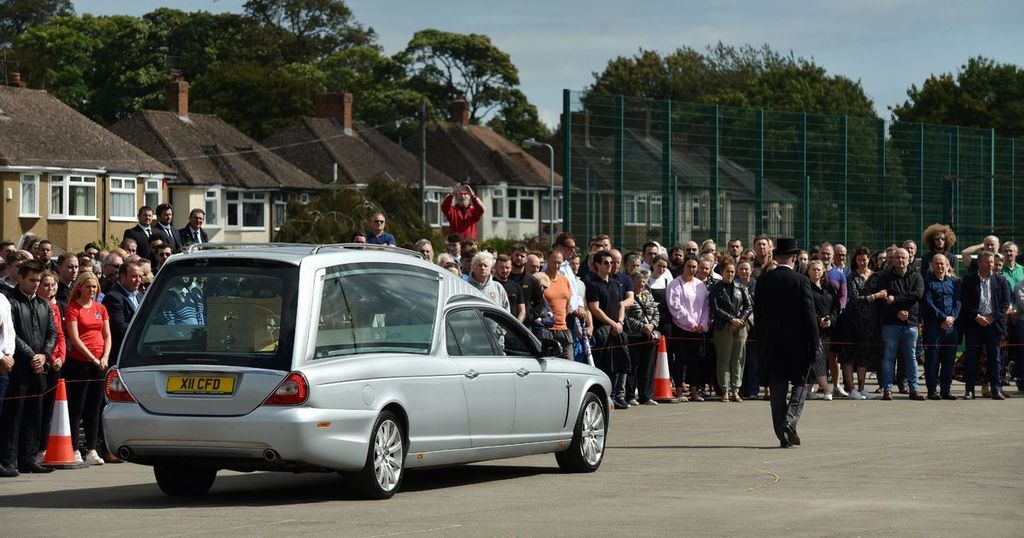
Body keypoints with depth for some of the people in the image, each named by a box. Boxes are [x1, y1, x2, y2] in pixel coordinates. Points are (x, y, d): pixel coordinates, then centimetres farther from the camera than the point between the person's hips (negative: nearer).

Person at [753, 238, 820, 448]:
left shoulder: (763, 280, 1)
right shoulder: (801, 281, -8)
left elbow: (757, 313, 5)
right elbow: (809, 314, -9)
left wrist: (761, 340, 14)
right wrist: (814, 343, -4)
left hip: (771, 343, 3)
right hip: (797, 342, -3)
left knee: (777, 387, 8)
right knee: (800, 383, 9)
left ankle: (783, 435, 6)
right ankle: (790, 421, -12)